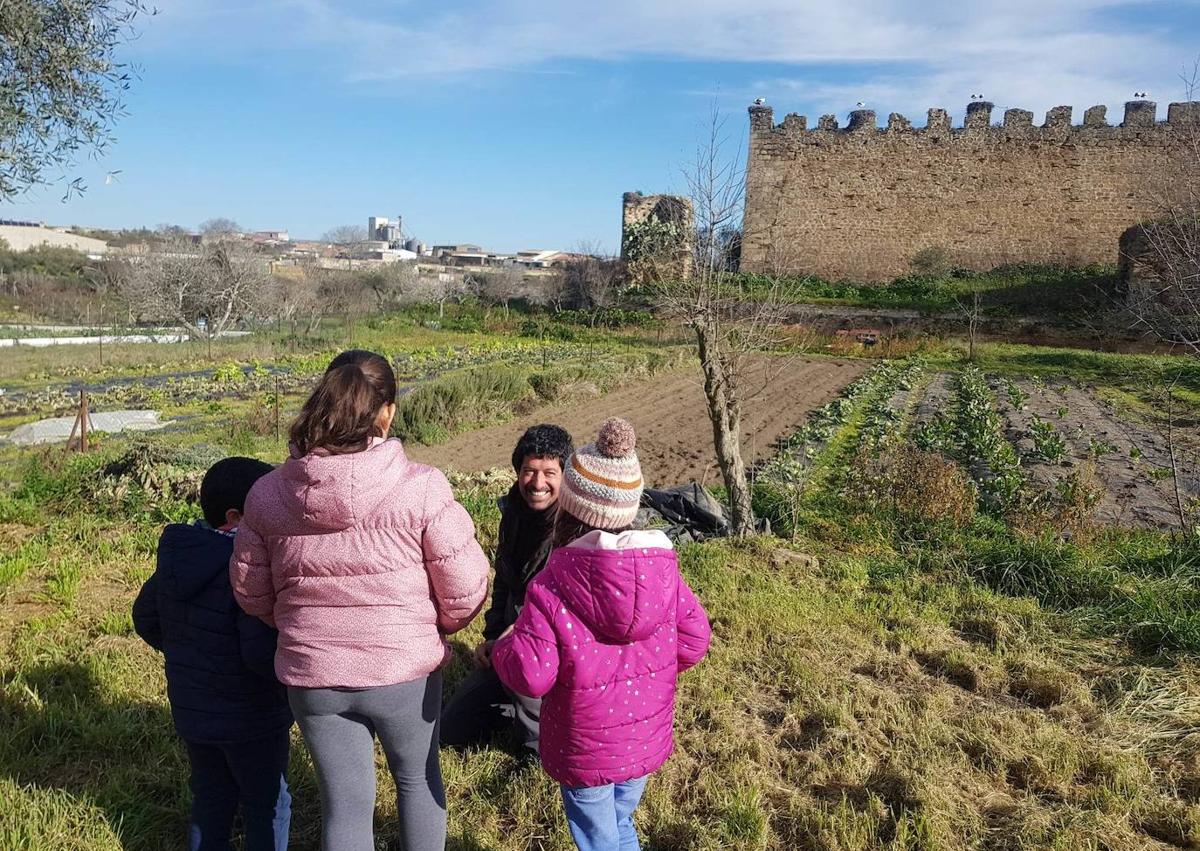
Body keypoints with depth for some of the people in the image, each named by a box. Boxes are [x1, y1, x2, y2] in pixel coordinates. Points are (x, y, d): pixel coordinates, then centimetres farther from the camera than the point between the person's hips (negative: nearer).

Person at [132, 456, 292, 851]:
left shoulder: (176, 556, -2)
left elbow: (145, 619, 12)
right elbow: (262, 652, -31)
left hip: (191, 710, 7)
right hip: (250, 715, -7)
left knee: (211, 801, 24)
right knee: (267, 807, 12)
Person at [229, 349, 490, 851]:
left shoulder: (268, 493, -7)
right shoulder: (421, 488, -19)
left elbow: (249, 589, 4)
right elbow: (466, 588, -15)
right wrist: (437, 626, 7)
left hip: (312, 676, 3)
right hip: (405, 671, -2)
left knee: (345, 803, 19)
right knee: (417, 777, 25)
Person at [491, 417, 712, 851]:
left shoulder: (549, 591, -25)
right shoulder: (663, 569, -13)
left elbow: (530, 677, -23)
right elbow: (693, 641, -5)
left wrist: (504, 648, -1)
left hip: (584, 753, -4)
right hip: (647, 740, 4)